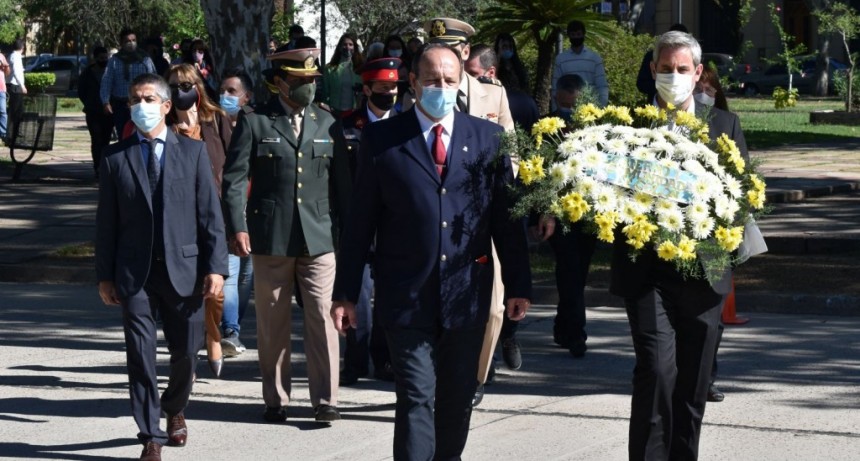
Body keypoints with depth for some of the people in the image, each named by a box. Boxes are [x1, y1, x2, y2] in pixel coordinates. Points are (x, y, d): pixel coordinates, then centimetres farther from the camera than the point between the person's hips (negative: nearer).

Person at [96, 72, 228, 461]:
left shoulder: (193, 152, 4)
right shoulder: (115, 159, 4)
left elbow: (210, 213, 2)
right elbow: (106, 222, 6)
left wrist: (215, 266, -5)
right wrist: (105, 275, 2)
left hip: (183, 268, 0)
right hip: (135, 273, 0)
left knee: (185, 351, 8)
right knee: (141, 355, -3)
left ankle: (174, 408, 38)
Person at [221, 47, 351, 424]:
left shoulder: (327, 124, 11)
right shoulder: (253, 122, 2)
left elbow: (342, 182, 14)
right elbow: (234, 179, -1)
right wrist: (237, 227, -11)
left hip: (319, 237, 2)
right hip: (270, 237, -2)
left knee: (322, 317, -5)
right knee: (273, 322, 6)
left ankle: (325, 399, 1)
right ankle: (275, 399, 16)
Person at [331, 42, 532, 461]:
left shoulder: (489, 138, 6)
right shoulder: (382, 139, 1)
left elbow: (507, 216, 8)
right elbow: (360, 222, 2)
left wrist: (518, 285, 5)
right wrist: (345, 293, 0)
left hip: (467, 296, 2)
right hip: (406, 297, -2)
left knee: (457, 399, 12)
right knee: (416, 399, -7)